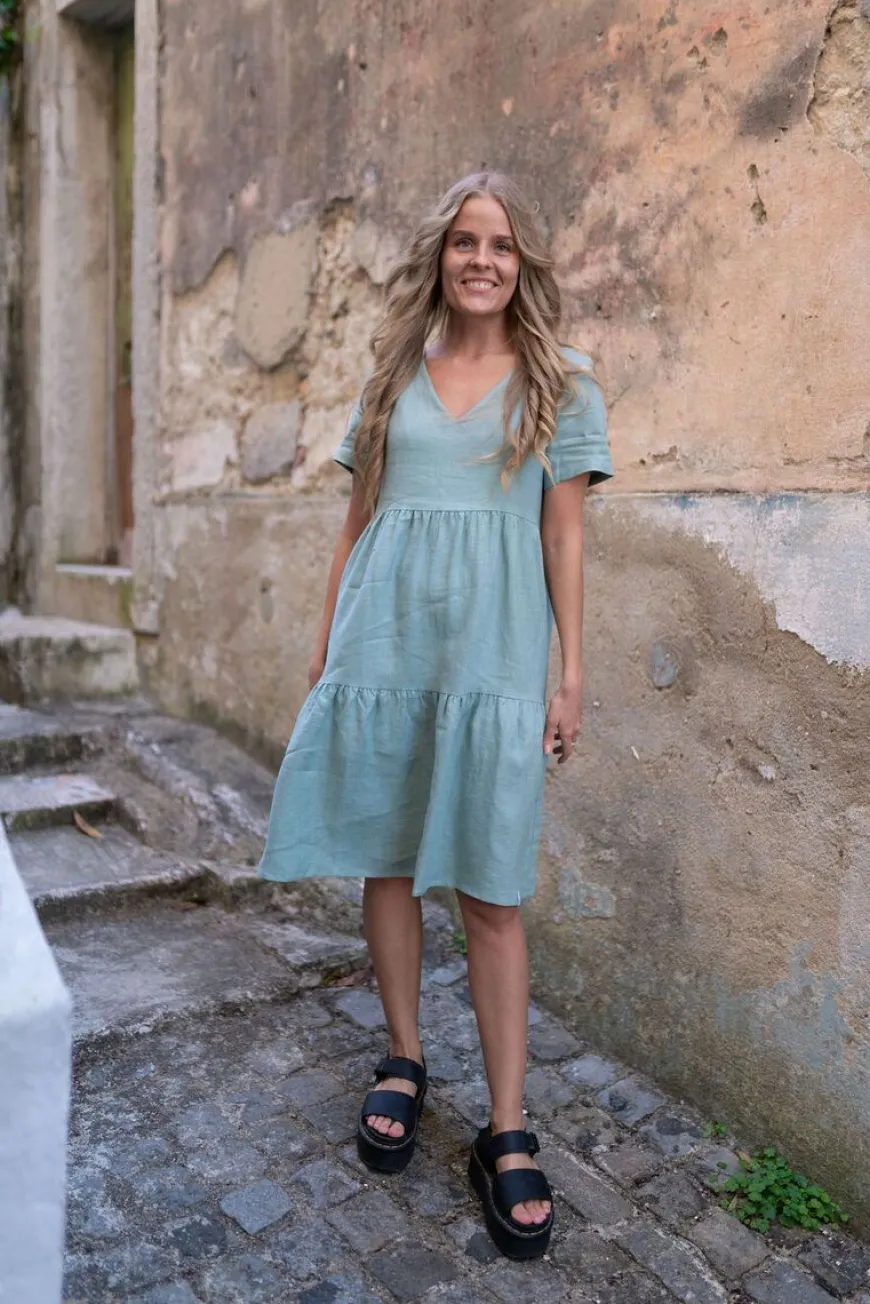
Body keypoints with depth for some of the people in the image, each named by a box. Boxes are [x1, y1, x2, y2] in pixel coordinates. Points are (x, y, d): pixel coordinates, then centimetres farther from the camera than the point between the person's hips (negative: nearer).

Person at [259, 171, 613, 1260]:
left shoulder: (562, 387, 7)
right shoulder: (391, 376, 14)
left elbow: (564, 538, 5)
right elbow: (357, 520, 13)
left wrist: (571, 674, 0)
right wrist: (323, 648, 11)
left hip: (491, 653, -3)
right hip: (380, 642, 3)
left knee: (490, 892, -2)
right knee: (383, 862, 9)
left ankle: (506, 1133, 11)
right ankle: (403, 1062, 30)